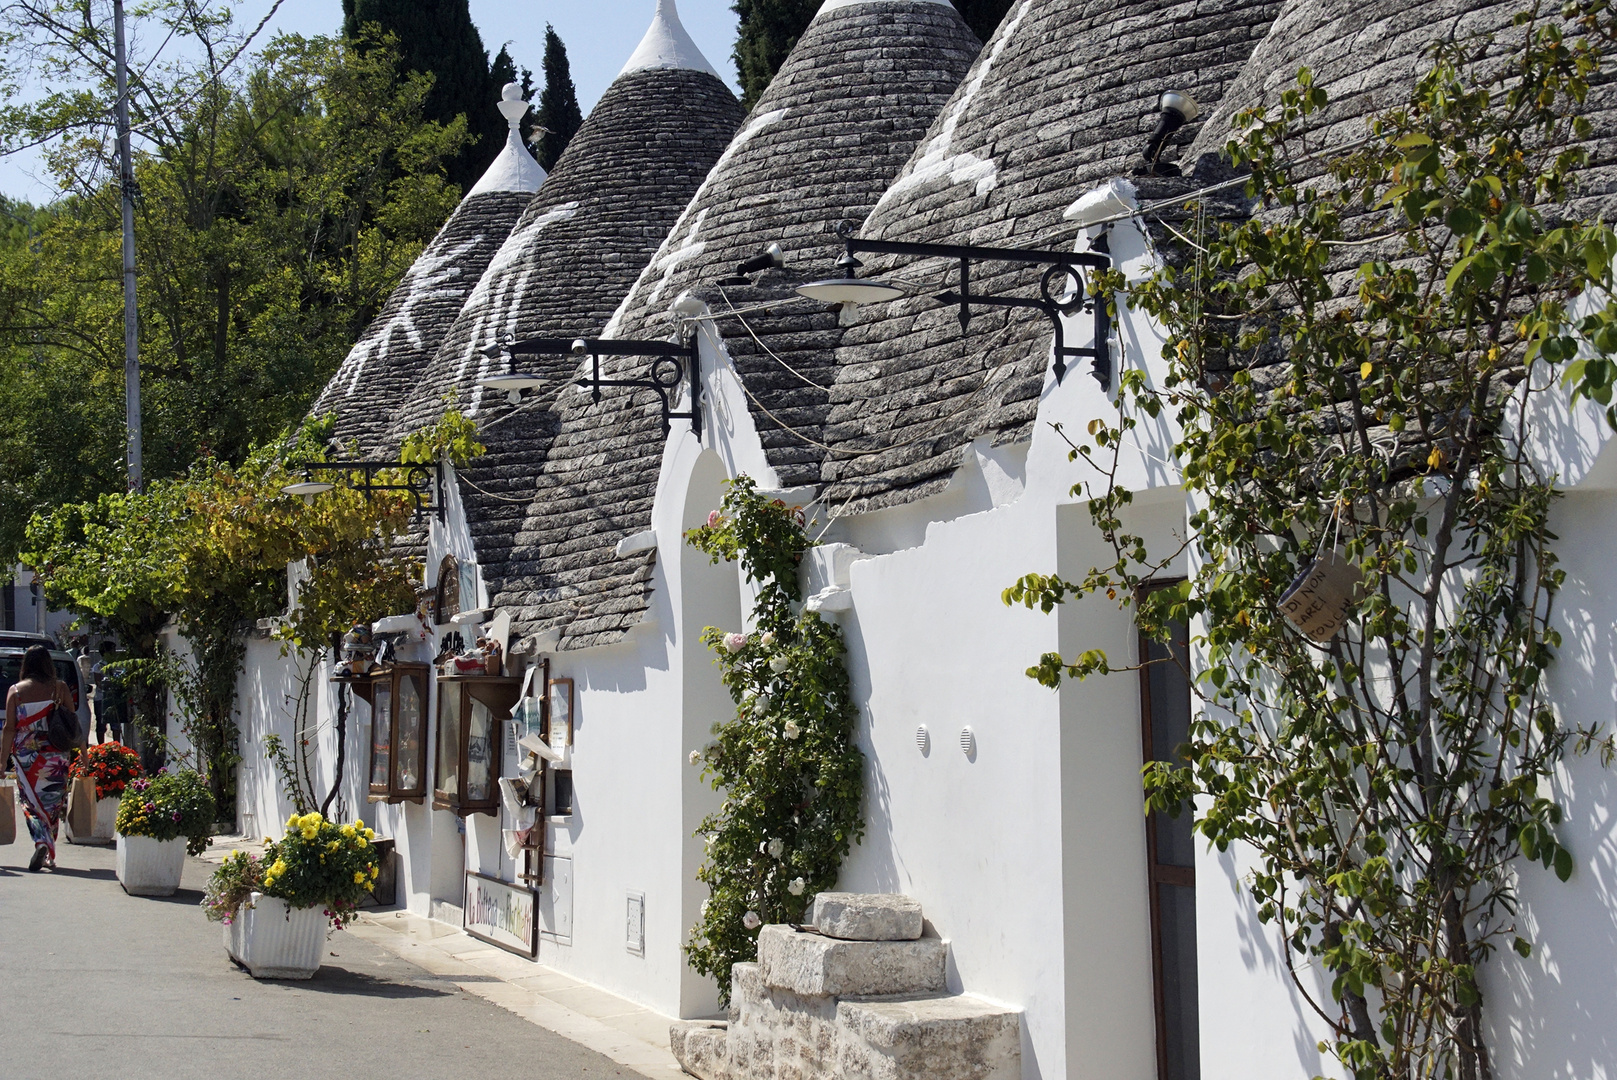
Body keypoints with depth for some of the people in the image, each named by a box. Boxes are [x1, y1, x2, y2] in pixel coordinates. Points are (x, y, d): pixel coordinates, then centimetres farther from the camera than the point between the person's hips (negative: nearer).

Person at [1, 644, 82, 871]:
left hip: (26, 757, -1)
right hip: (55, 756, 1)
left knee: (31, 802, 4)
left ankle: (41, 843, -20)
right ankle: (50, 855, 15)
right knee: (52, 804, 11)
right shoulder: (60, 688, 0)